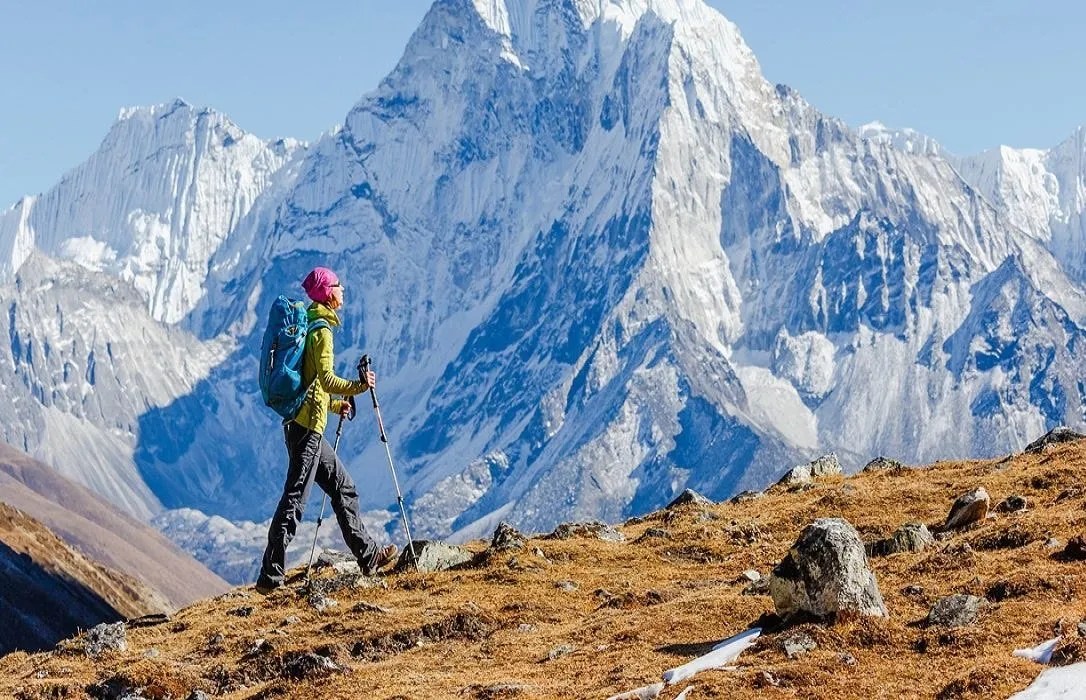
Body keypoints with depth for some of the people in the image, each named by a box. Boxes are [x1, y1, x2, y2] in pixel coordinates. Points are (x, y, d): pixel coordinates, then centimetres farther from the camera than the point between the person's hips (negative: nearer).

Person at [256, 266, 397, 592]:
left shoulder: (309, 325, 19)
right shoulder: (321, 329, -10)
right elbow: (325, 378, -22)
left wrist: (335, 404, 26)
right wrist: (359, 386, -15)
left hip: (300, 422, 10)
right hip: (307, 424, -10)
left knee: (343, 486, 16)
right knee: (294, 498, -10)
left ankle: (367, 555, 23)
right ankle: (270, 576, -9)